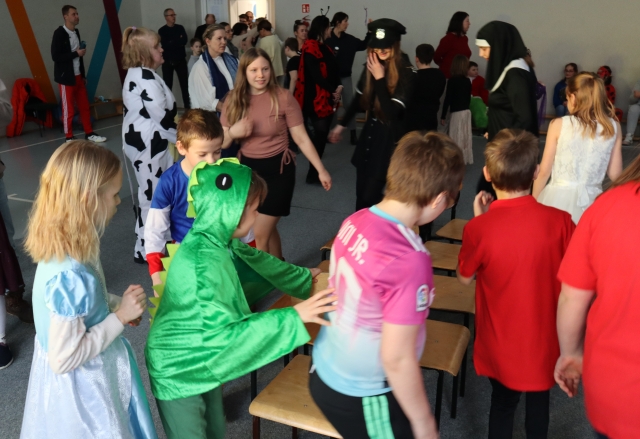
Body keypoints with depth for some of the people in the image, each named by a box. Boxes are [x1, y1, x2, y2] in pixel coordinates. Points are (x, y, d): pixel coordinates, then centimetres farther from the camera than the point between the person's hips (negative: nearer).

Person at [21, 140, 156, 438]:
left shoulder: (63, 248, -7)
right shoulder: (70, 274, -35)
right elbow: (64, 358, -28)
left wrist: (116, 304, -3)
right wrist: (120, 316, -23)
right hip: (81, 387, -8)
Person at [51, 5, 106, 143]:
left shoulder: (76, 32, 11)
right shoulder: (59, 33, -12)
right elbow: (55, 56, -17)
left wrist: (83, 75, 15)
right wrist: (76, 53, -17)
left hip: (78, 76, 7)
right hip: (66, 77, -7)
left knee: (84, 106, 9)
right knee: (68, 109, 0)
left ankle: (89, 133, 18)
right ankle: (69, 138, 9)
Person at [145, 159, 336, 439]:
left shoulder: (219, 241, -7)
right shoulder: (203, 261, -34)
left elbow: (256, 261, 13)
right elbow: (222, 332, -37)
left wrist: (305, 276, 21)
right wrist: (294, 317, -39)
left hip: (202, 360, 8)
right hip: (178, 370, -8)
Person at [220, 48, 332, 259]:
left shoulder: (283, 97, -13)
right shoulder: (234, 100, -3)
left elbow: (301, 138, -9)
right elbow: (222, 143, 1)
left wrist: (321, 170, -10)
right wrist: (232, 132, -21)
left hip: (277, 169, -4)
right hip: (247, 168, 4)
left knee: (260, 234, -3)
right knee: (268, 229, 20)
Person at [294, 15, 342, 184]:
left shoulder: (325, 47, 17)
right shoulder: (309, 48, -10)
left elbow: (335, 69, 11)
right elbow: (316, 75, -17)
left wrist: (339, 87, -7)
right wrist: (333, 91, -12)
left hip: (328, 98, 8)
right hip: (316, 99, -8)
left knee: (322, 135, 9)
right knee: (319, 135, -5)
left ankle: (315, 171, 18)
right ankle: (312, 174, 5)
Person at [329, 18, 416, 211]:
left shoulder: (407, 73, -17)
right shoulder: (371, 66, 0)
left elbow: (392, 111, -24)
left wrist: (380, 78, -24)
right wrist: (341, 124, 20)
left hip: (391, 138, -6)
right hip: (370, 132, 6)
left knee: (370, 195, -3)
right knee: (361, 191, 14)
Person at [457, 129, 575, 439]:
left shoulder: (479, 229, -24)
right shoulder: (560, 221, -18)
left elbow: (465, 278, -6)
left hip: (501, 341, -1)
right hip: (544, 337, 2)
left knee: (502, 402, 22)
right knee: (539, 400, 26)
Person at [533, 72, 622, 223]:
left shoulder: (559, 125, -7)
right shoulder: (614, 127, 0)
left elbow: (544, 172, -3)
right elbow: (615, 174, 5)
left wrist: (533, 201, 11)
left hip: (559, 199, -2)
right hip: (591, 201, 2)